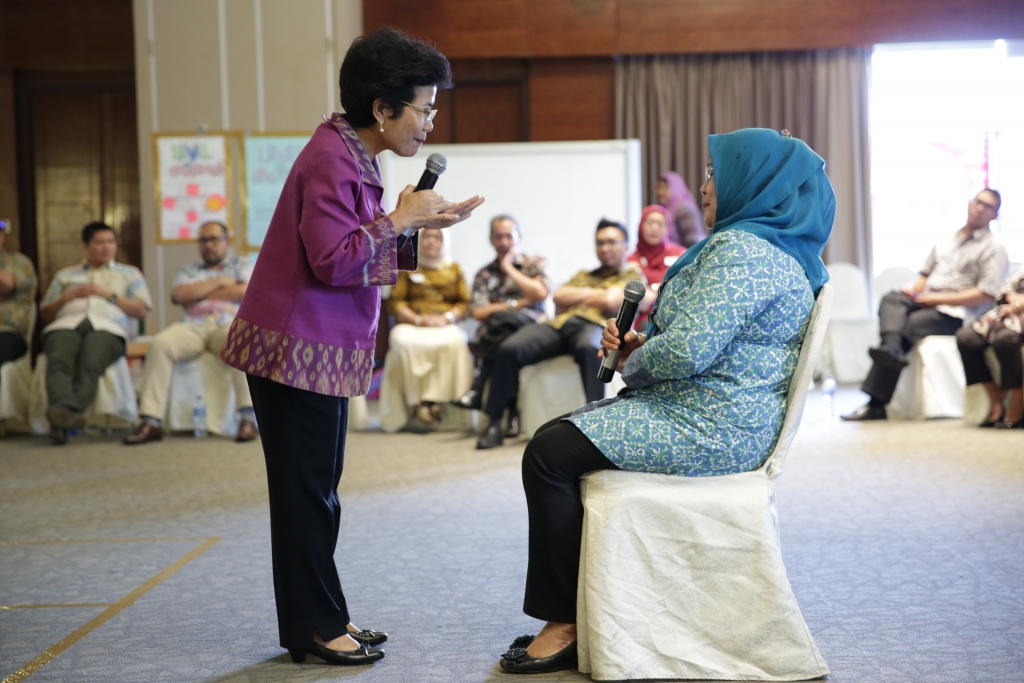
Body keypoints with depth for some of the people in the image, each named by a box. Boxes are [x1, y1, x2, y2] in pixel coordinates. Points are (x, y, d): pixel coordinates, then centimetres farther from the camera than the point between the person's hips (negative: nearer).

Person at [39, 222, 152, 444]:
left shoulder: (130, 273, 31)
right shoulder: (65, 274, 35)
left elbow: (142, 311, 16)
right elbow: (45, 314, 27)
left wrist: (109, 295, 5)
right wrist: (67, 297, 9)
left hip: (106, 327, -2)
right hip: (66, 324, 2)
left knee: (90, 365, -38)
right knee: (59, 361, -37)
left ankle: (61, 420, -58)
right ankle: (64, 409, -60)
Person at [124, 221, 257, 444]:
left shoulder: (242, 265, 23)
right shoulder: (188, 271, 30)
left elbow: (245, 292, 1)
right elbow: (180, 294, 8)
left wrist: (199, 294, 7)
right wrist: (219, 282, 7)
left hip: (229, 324, -2)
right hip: (194, 326, 2)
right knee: (160, 343, -30)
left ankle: (248, 417, -43)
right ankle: (151, 422, -34)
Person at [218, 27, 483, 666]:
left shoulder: (355, 157, 15)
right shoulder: (331, 160, -17)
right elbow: (334, 261, -24)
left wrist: (423, 227, 7)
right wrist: (399, 219, -16)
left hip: (324, 348, 10)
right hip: (298, 348, -10)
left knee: (318, 488, 14)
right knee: (307, 488, -3)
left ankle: (323, 618, 22)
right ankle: (313, 627, 6)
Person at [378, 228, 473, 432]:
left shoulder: (454, 269, 21)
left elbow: (465, 304, 11)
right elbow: (395, 302, 7)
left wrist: (447, 317, -9)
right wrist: (418, 319, -9)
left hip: (445, 326, 0)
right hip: (411, 325, 0)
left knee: (454, 341, -36)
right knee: (404, 343, -37)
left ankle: (428, 403, -39)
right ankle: (417, 404, -37)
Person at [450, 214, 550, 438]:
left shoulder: (535, 263, 17)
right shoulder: (484, 274, 20)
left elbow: (540, 294, -5)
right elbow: (478, 312, 4)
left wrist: (509, 268, 3)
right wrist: (515, 304, -5)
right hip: (493, 335, 2)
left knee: (502, 320, -37)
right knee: (507, 342, -38)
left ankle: (477, 392, -33)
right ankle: (513, 413, -40)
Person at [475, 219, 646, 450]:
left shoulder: (632, 276, 20)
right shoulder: (583, 275, 37)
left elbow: (609, 302, 0)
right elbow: (559, 297, 18)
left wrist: (576, 297, 13)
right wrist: (593, 293, 7)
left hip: (593, 324, -5)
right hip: (559, 324, 5)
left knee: (588, 347, -45)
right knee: (509, 349, -24)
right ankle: (494, 425, -22)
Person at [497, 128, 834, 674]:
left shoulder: (745, 251, -18)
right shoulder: (747, 244, 18)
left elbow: (688, 350, -27)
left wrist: (632, 362, -6)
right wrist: (636, 341, 5)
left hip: (710, 431, -12)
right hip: (701, 411, 12)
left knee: (549, 456, -16)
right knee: (554, 436, 12)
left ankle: (566, 624, -8)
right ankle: (565, 610, 11)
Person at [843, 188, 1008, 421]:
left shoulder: (993, 248, 2)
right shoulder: (946, 241, 25)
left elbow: (986, 295, -9)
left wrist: (937, 298, -13)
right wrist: (914, 288, 1)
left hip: (954, 314, -6)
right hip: (926, 302, 6)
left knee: (904, 328, -27)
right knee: (891, 299, -25)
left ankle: (876, 404, -31)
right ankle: (892, 349, -51)